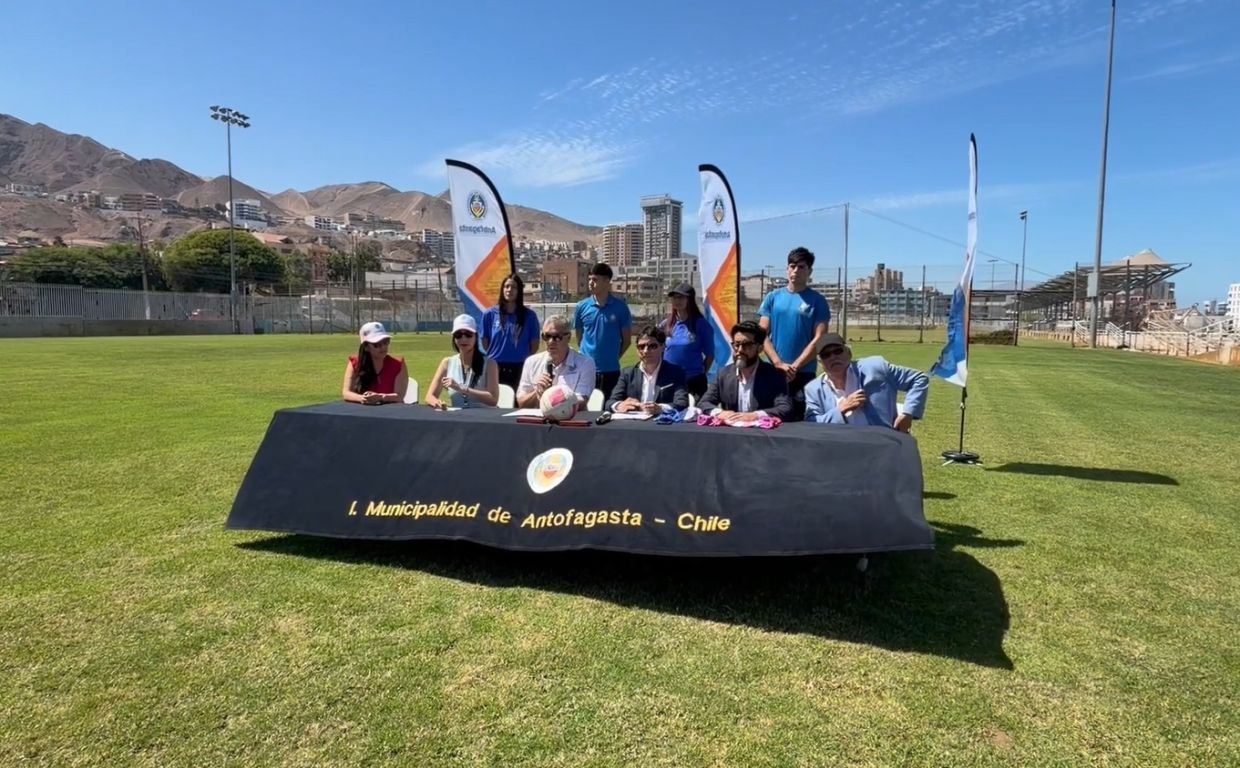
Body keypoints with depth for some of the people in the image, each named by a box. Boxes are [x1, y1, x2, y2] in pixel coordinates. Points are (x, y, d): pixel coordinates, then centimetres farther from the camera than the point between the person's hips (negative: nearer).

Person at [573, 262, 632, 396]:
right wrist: (586, 355, 10)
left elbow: (627, 339, 4)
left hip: (611, 370, -1)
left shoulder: (620, 306, -3)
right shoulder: (582, 306, 1)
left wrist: (614, 357, 6)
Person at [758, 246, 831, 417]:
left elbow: (819, 339, -4)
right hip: (773, 371, 2)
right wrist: (779, 363, -9)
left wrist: (794, 366, -11)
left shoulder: (817, 300, 2)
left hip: (804, 373, -2)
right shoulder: (773, 297, 8)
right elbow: (762, 334, 3)